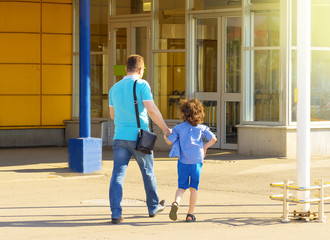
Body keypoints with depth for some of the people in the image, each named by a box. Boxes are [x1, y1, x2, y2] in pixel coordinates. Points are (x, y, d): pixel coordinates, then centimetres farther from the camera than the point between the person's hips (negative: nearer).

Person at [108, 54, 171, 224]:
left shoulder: (115, 88, 11)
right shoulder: (141, 85, -7)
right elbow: (152, 110, -16)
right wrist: (166, 129, -8)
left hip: (120, 136, 4)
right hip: (138, 136, -4)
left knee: (118, 174, 0)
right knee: (148, 172, 14)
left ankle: (115, 213, -11)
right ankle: (153, 207, 30)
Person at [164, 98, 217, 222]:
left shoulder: (178, 128, 0)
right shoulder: (201, 128, 3)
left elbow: (169, 141, -3)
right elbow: (213, 139, -1)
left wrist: (165, 136, 18)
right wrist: (205, 147, 14)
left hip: (183, 161, 0)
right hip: (197, 161, 0)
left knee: (182, 186, 7)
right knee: (194, 188, 8)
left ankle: (176, 202, -23)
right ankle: (190, 214, 9)